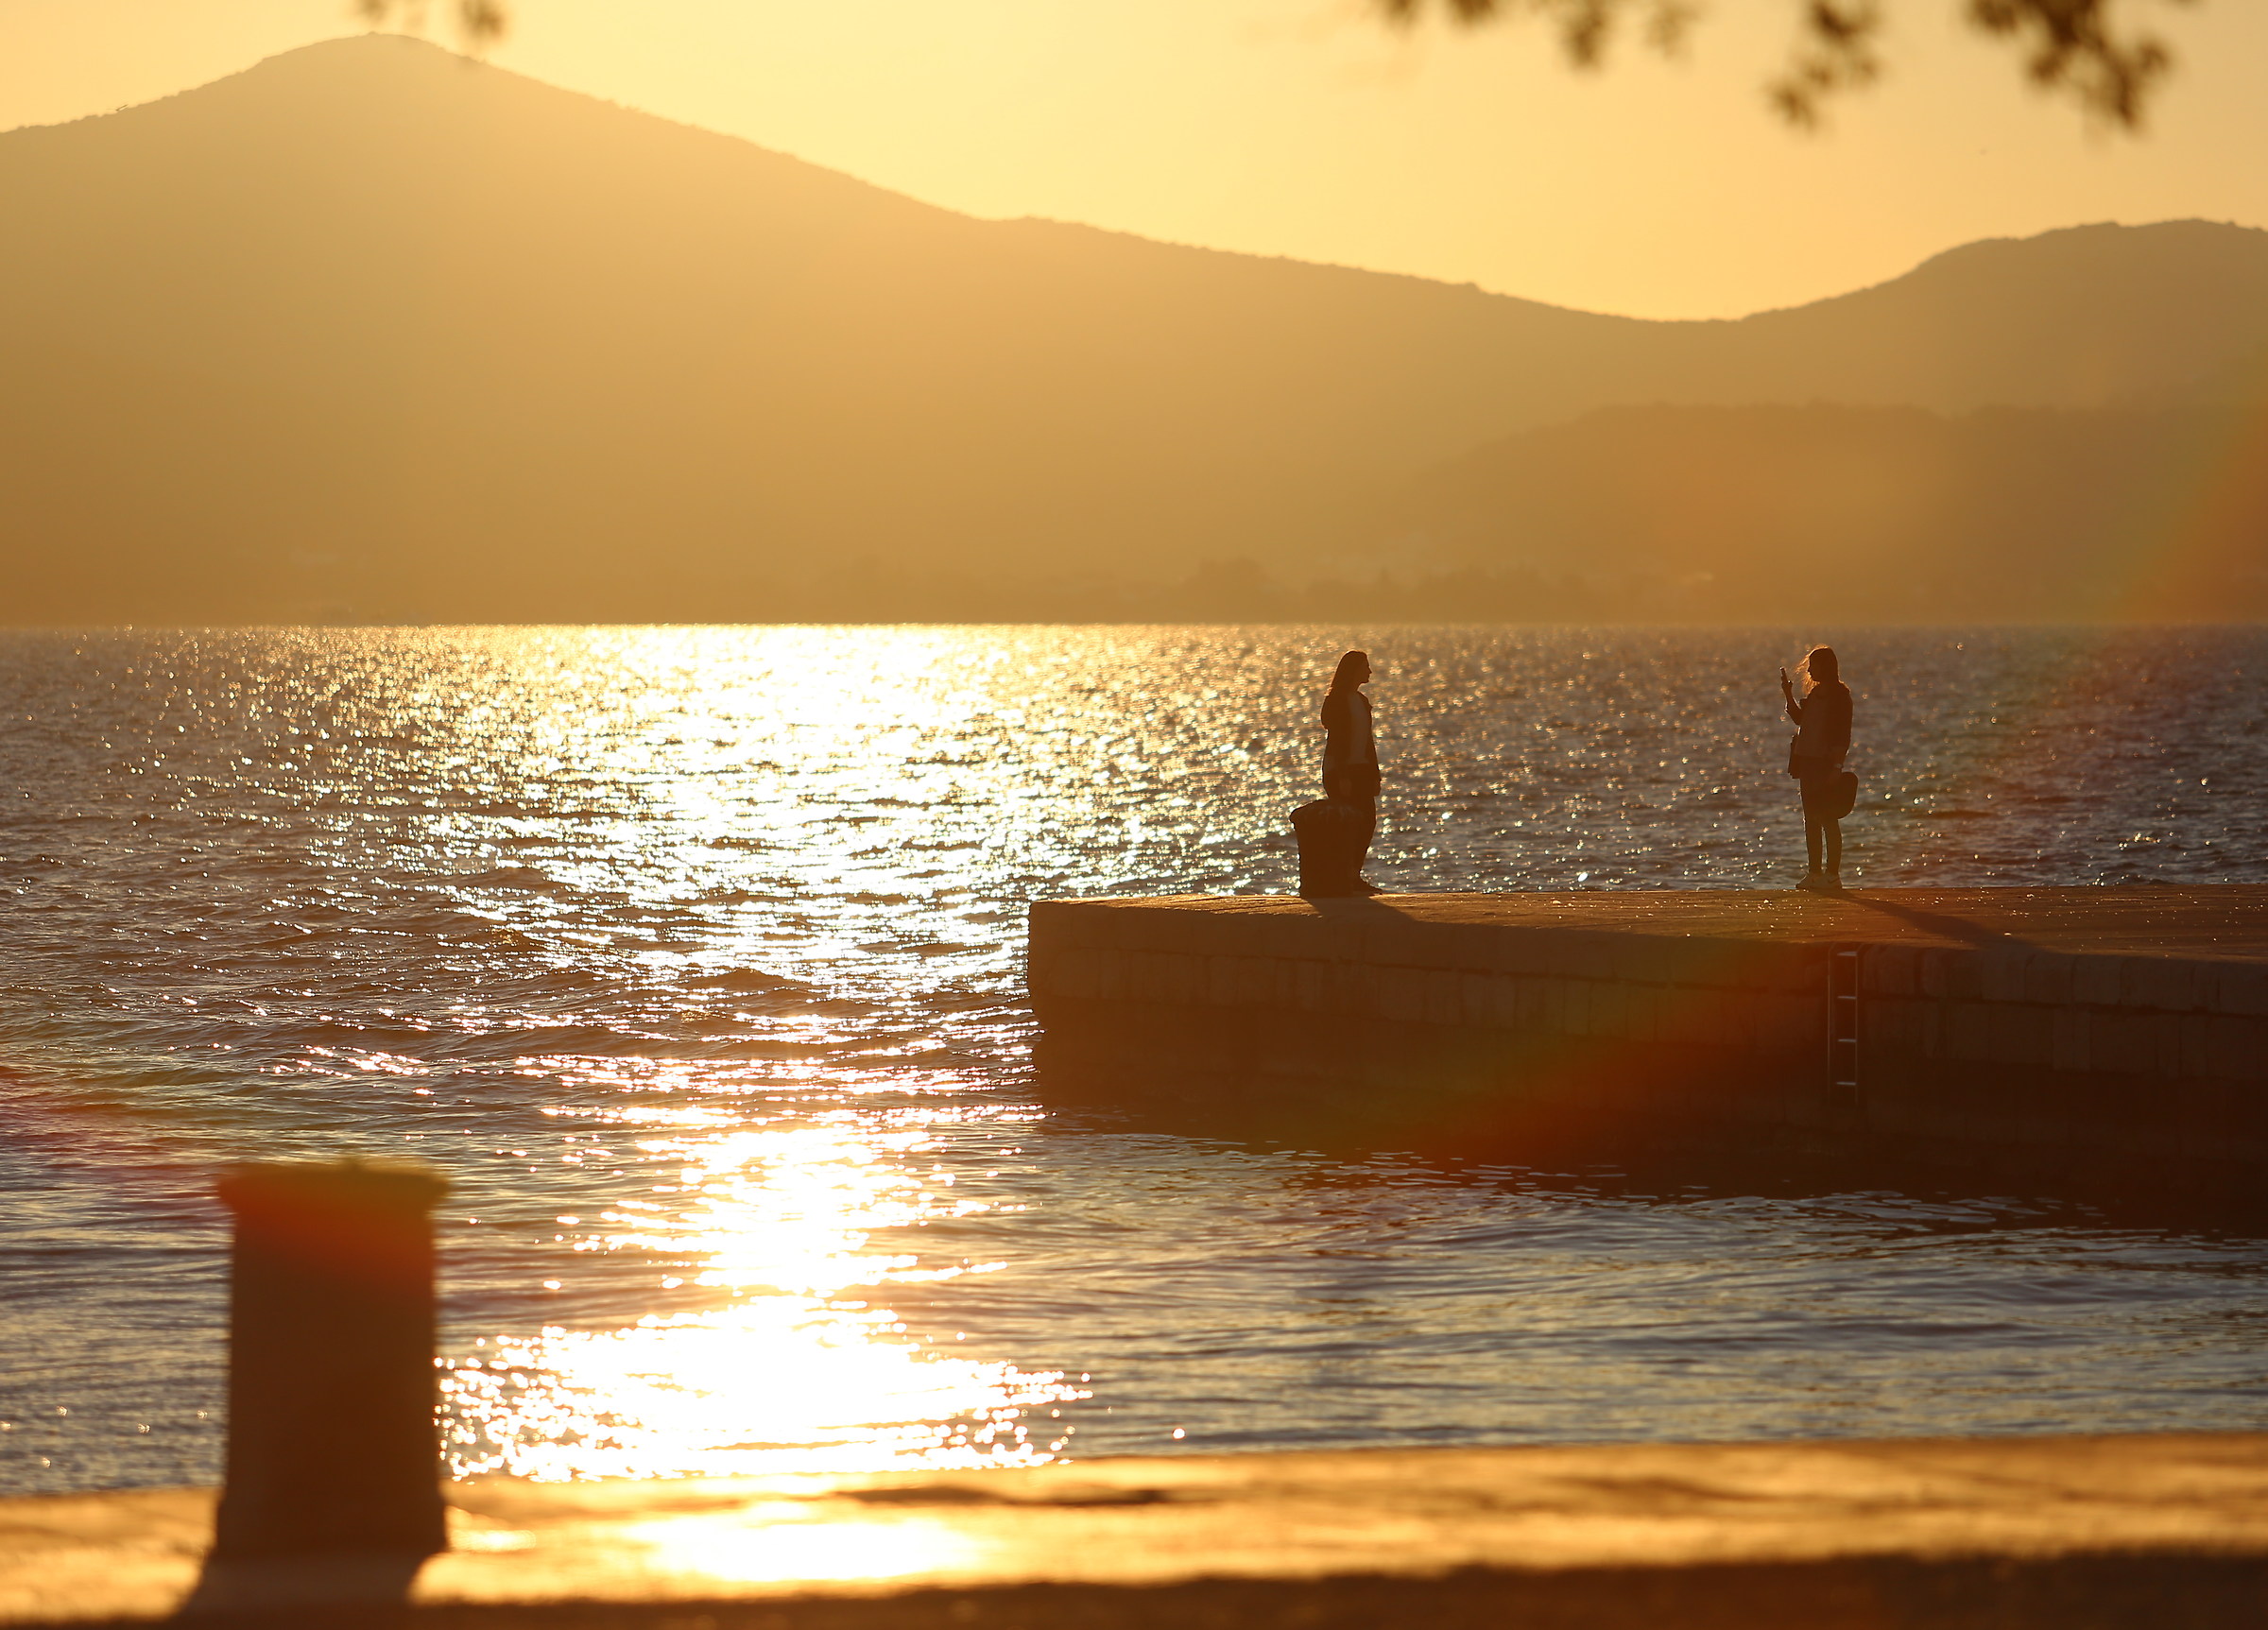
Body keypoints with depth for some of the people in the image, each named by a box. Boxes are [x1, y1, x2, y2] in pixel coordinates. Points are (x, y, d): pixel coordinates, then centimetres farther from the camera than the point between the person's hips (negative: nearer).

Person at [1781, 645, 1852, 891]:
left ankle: (1832, 874, -2)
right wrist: (1788, 695, 12)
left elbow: (1843, 733, -13)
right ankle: (1815, 873, 15)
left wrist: (1837, 766, -18)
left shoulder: (1840, 694, -10)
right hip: (1808, 762, 9)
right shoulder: (1815, 692, 13)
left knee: (1829, 820, -5)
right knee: (1811, 821, 10)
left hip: (1826, 764, -9)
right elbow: (1800, 719, 23)